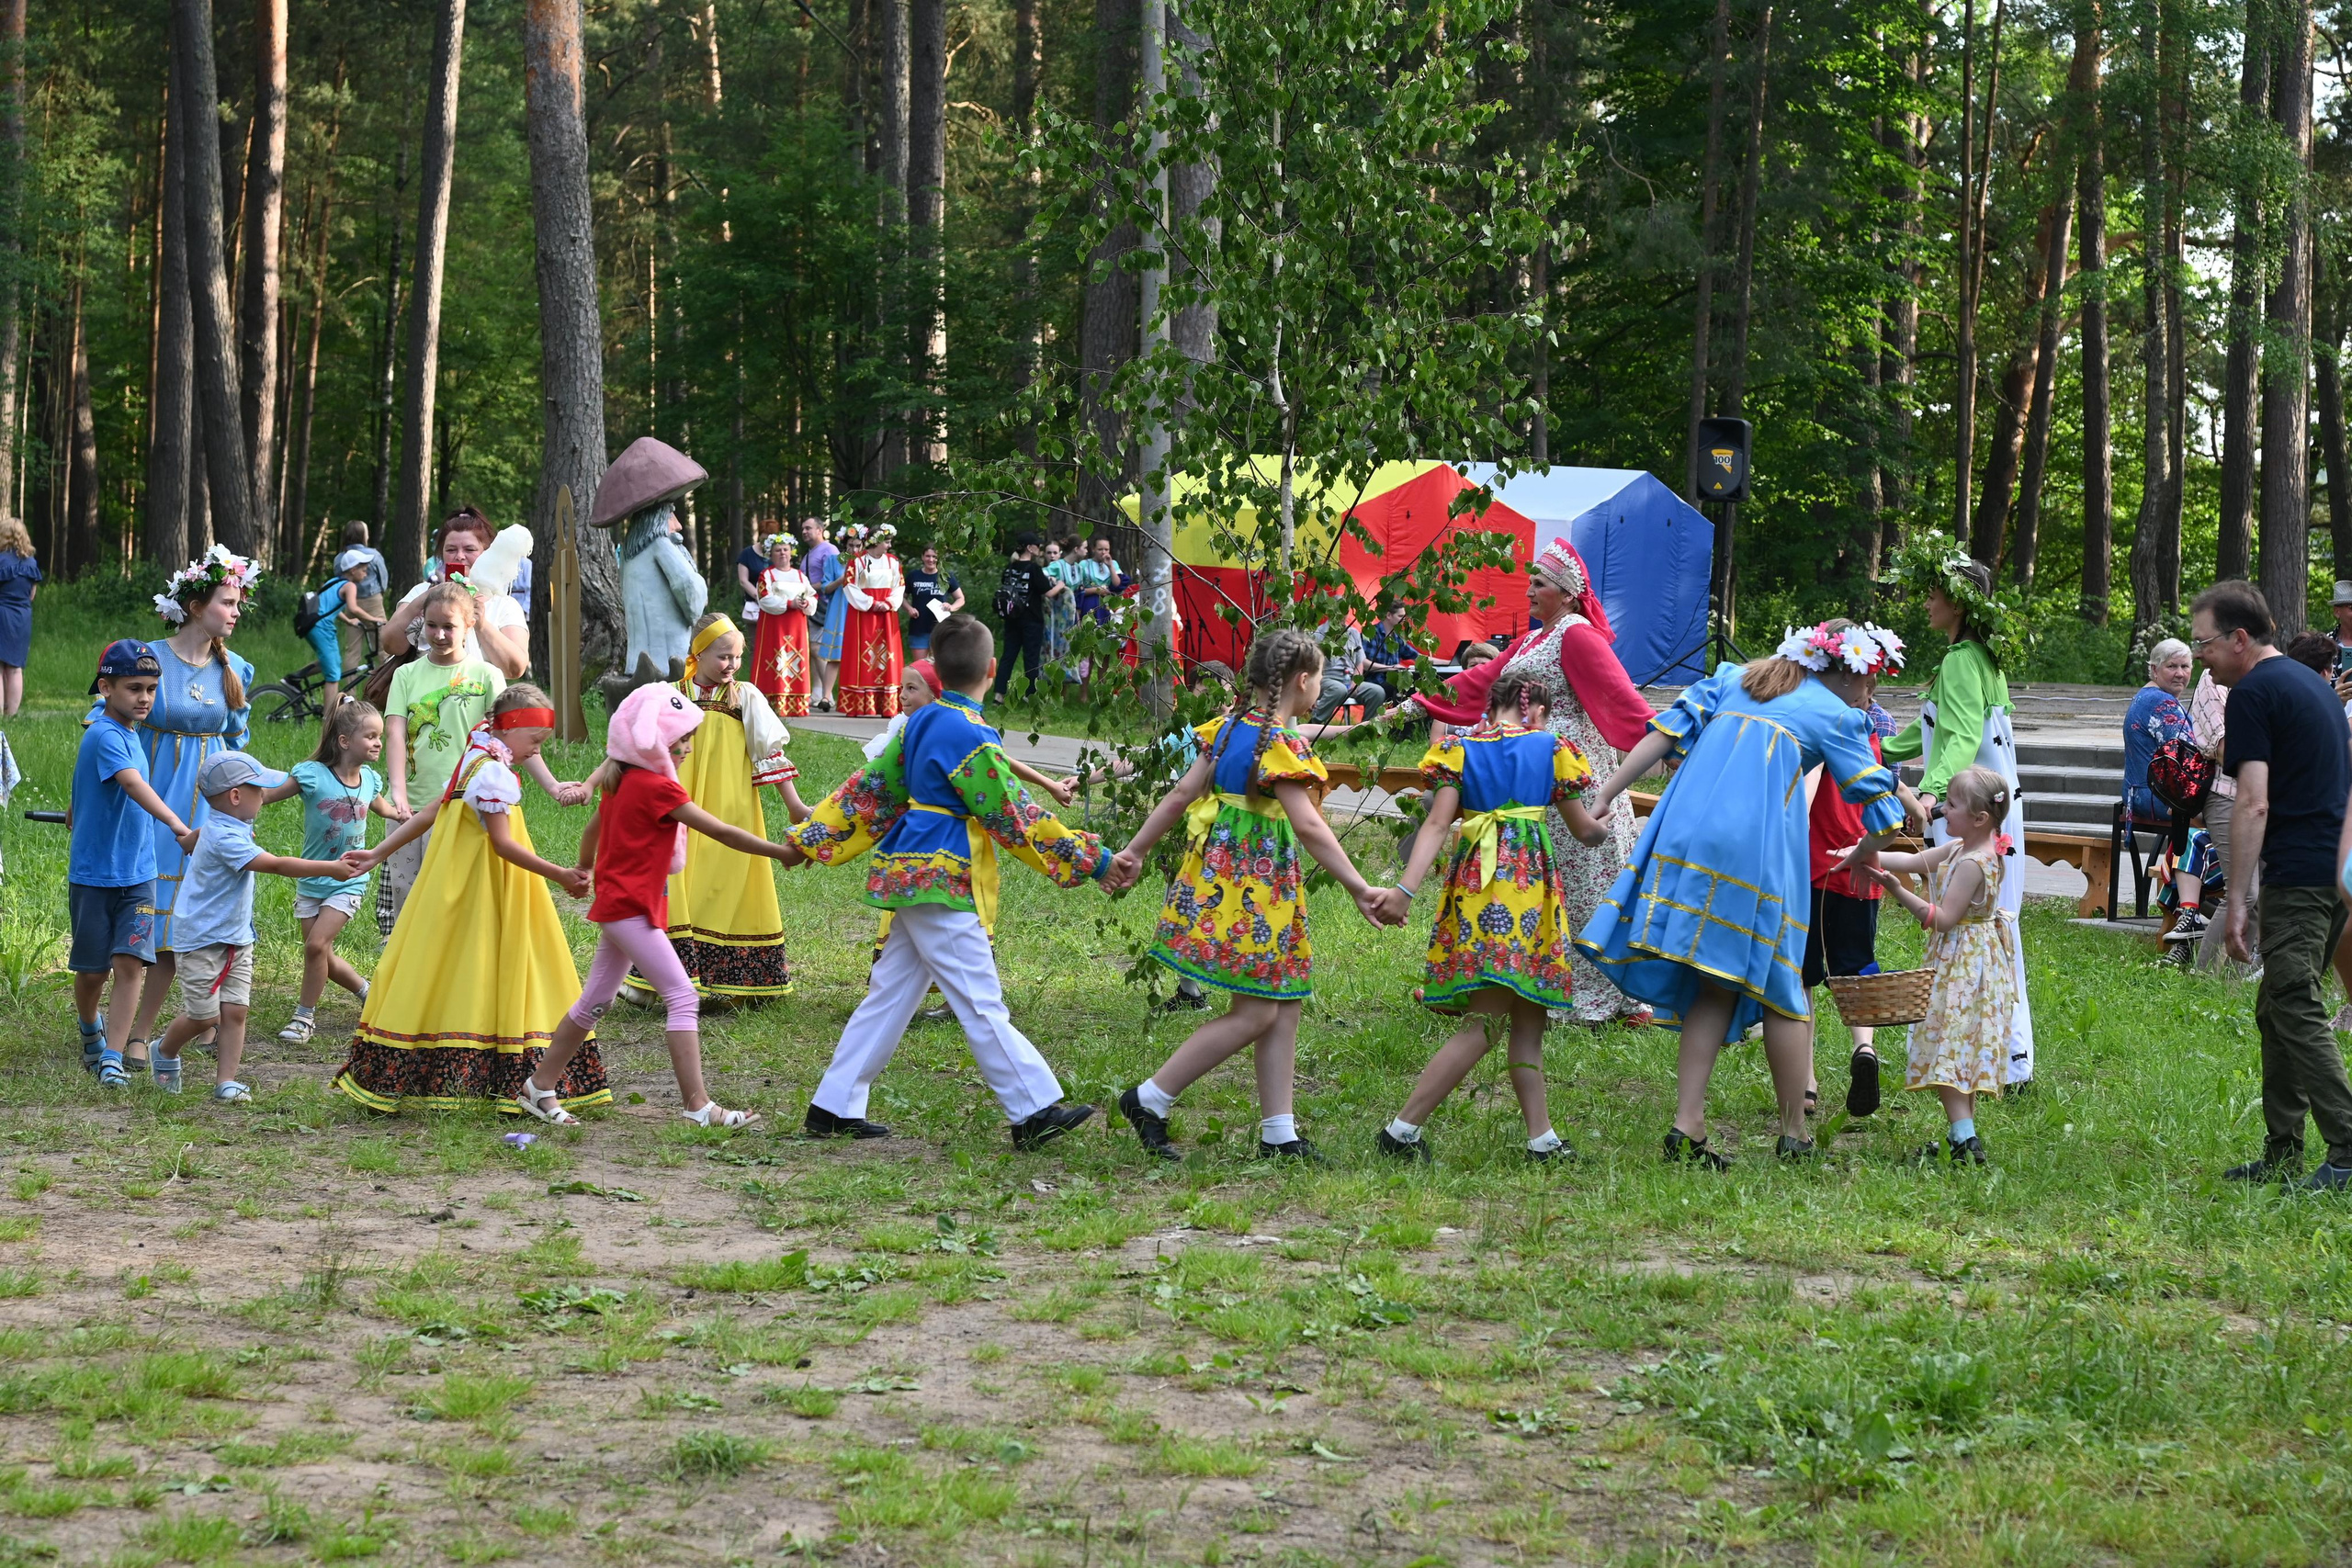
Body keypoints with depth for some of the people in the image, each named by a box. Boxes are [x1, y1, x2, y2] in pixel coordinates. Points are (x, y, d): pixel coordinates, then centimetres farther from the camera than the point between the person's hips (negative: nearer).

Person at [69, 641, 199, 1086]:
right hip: (93, 875, -6)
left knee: (130, 964, -9)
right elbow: (134, 786, -35)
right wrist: (179, 829, -47)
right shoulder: (104, 736, -19)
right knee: (93, 970, 8)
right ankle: (91, 1032, 37)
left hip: (137, 874, 6)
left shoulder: (127, 732, 7)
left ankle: (112, 1060, -12)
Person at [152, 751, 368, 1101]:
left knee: (234, 1011, 1)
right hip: (203, 940, -9)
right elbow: (277, 865, -30)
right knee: (204, 1016, -2)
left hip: (237, 940, 9)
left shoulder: (232, 827, 7)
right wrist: (331, 868, -29)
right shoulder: (224, 838, -25)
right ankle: (165, 1052, 26)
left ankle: (226, 1081, 4)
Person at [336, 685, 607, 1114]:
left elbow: (428, 814, 16)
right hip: (483, 891, -9)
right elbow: (503, 844, -21)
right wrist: (558, 875, -20)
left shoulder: (473, 763, 14)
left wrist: (379, 854, 20)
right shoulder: (495, 774, -17)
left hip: (458, 885, 9)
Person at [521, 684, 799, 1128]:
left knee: (596, 1000, 18)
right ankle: (697, 1104, -18)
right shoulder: (658, 787, -18)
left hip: (614, 904, 10)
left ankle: (539, 1087, 26)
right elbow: (720, 832, -18)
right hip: (632, 908, -10)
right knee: (683, 996, -13)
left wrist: (582, 869, 44)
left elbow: (592, 828, 25)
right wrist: (781, 852, -14)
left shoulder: (620, 781, 9)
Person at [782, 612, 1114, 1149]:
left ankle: (834, 1108, 15)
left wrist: (813, 839, 23)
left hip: (911, 876, 9)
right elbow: (1016, 820, -13)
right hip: (945, 881, -9)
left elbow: (872, 788, 16)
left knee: (891, 994, 13)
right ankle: (1034, 1113, -5)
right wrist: (1093, 862, -9)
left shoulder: (921, 722, 10)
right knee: (982, 1004, -7)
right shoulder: (972, 739, -15)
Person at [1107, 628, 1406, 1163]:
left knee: (1284, 1003, 11)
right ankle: (1150, 1100, 0)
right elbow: (1308, 826, -24)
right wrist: (1360, 890, -26)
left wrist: (1135, 850, 17)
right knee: (1255, 1013, -4)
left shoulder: (1231, 727, 9)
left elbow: (1181, 794, 10)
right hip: (1252, 886, -10)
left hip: (1223, 875, 10)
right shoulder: (1282, 743, -17)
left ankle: (1279, 1134, 12)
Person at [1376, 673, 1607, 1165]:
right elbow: (1583, 829, 17)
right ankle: (1403, 1127, -12)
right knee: (1483, 1023, -6)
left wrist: (1406, 890, -11)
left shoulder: (1458, 748, 12)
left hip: (1473, 881, 4)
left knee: (1528, 1020, 11)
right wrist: (1607, 830, 40)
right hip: (1528, 880, -4)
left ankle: (1542, 1139, 10)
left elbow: (1437, 823, -3)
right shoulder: (1550, 747, 9)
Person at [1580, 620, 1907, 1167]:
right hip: (1759, 846, -4)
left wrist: (1601, 800, 11)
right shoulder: (1838, 716, 13)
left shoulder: (1735, 677, 24)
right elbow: (1883, 813, 13)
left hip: (1685, 831, 4)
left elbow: (1663, 734, 13)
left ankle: (1687, 1127, 3)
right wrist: (1862, 855, 33)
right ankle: (1793, 1135, 14)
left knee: (1714, 985, 10)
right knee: (1780, 986, 8)